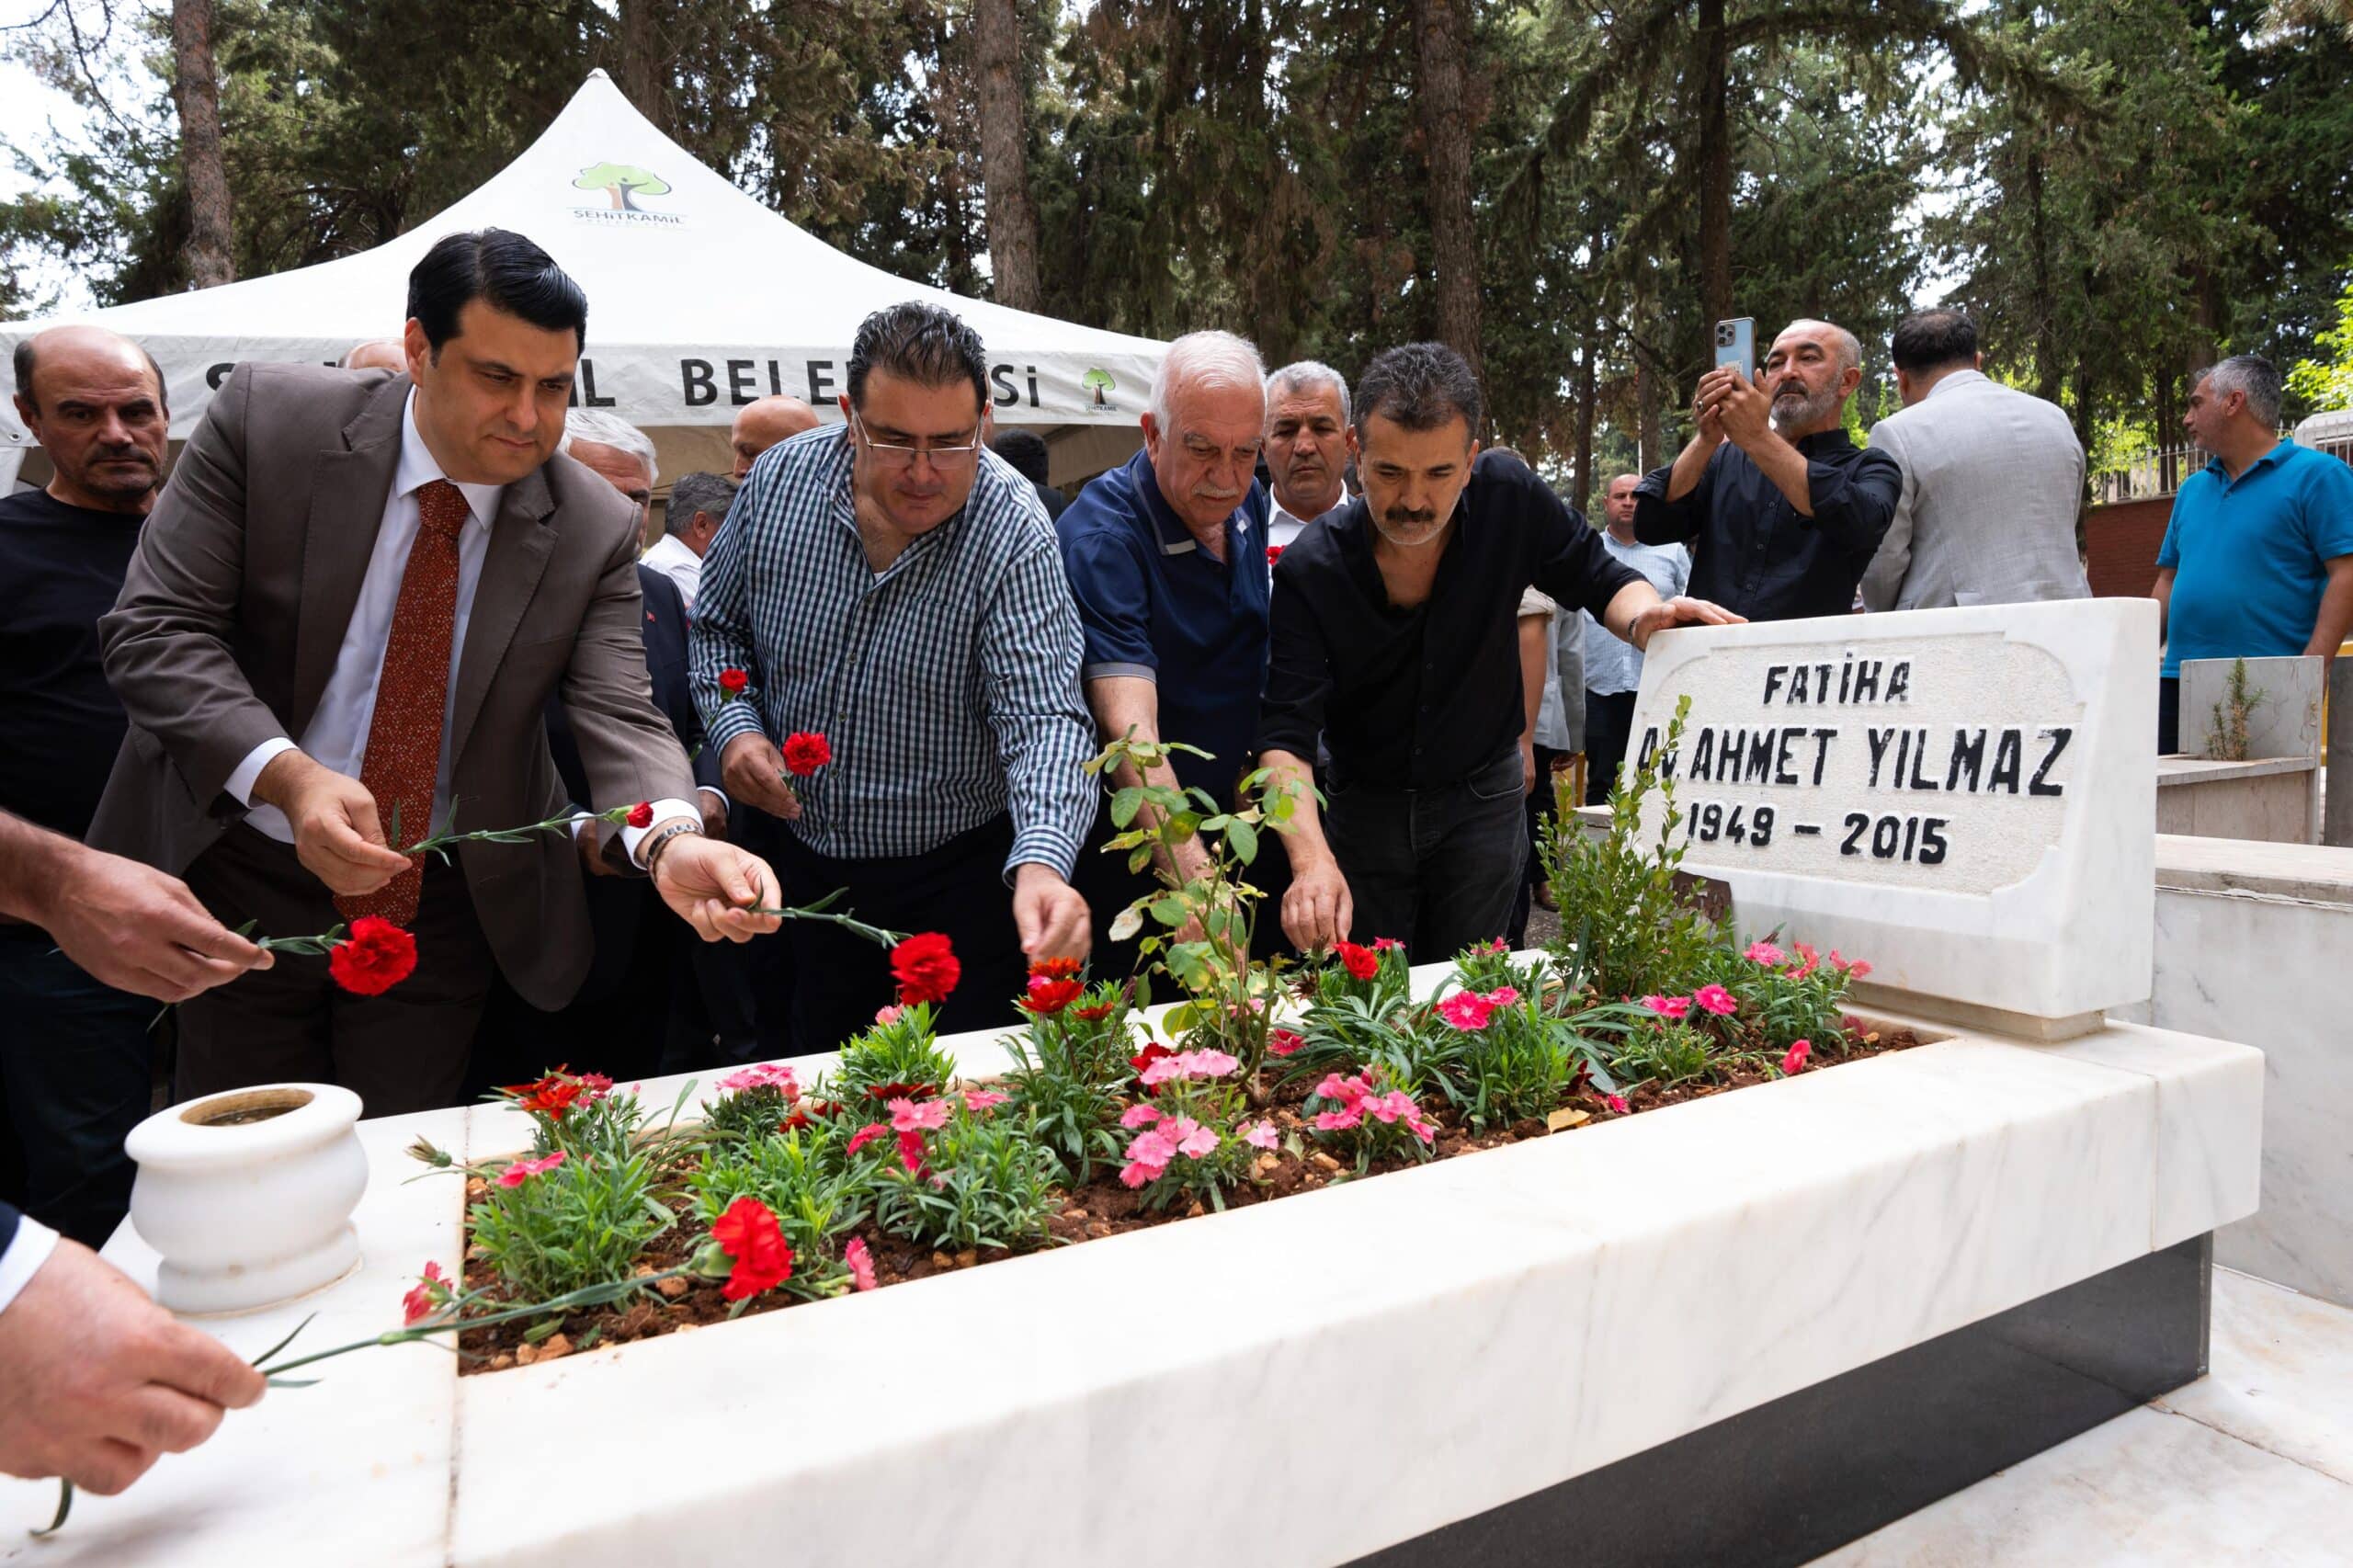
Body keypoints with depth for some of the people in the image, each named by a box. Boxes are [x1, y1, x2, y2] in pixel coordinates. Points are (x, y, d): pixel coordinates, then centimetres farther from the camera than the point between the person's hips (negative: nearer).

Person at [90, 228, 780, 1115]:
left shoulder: (597, 531, -11)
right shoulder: (266, 418, -12)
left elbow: (619, 717, -18)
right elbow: (154, 627, -12)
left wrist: (672, 841, -39)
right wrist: (286, 774, -29)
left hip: (445, 907, 1)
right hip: (240, 875, 0)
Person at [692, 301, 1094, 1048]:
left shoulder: (1013, 534, -21)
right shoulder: (779, 480, -8)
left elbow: (1045, 717, -30)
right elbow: (720, 625, 8)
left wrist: (1041, 863, -46)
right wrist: (734, 725, -9)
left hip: (958, 880, -4)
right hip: (804, 864, 4)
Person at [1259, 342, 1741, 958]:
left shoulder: (1509, 498, -17)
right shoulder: (1308, 571, -21)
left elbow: (1602, 581, -2)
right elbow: (1286, 737, -26)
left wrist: (1644, 616, -26)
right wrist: (1312, 858, -42)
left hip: (1484, 797, 1)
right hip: (1365, 806, 0)